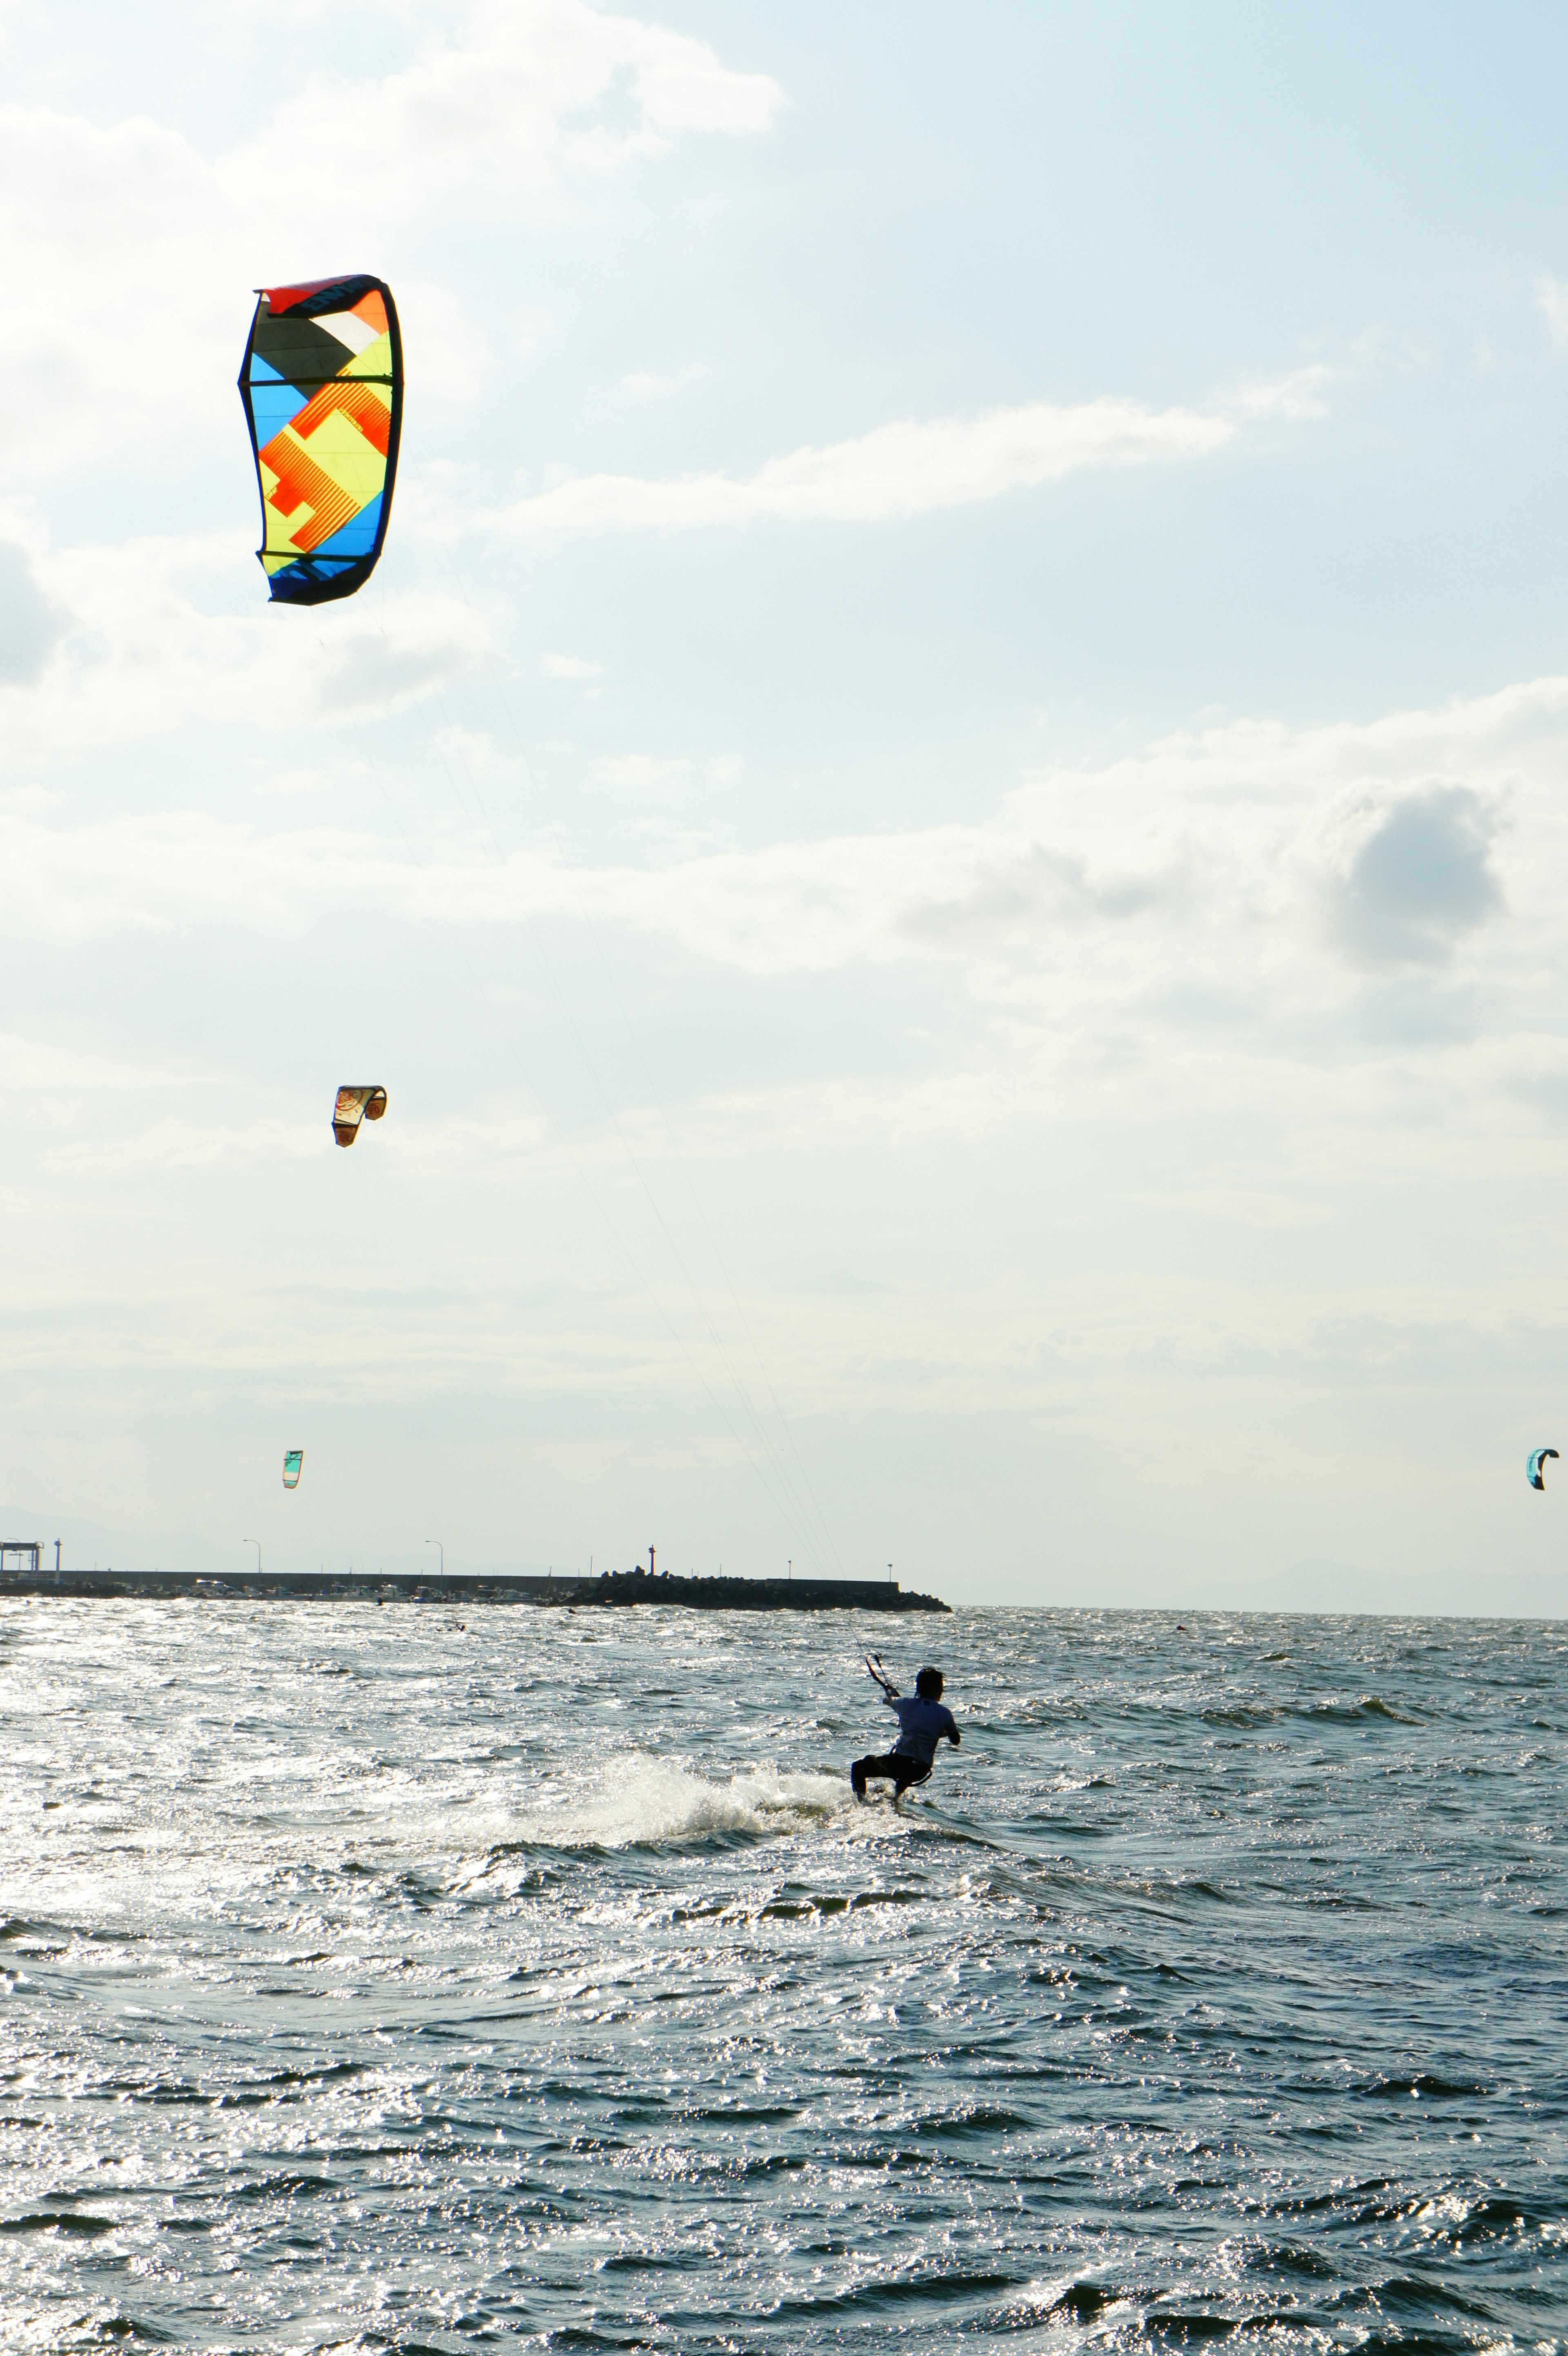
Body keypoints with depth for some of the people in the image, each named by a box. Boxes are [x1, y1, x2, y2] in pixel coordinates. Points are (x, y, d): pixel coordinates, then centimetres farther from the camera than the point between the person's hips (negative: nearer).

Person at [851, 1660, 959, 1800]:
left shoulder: (906, 1704, -6)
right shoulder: (944, 1713, -8)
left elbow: (887, 1699, 17)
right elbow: (956, 1741, 6)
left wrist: (889, 1691, 40)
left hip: (899, 1762, -3)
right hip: (921, 1772, 3)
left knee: (858, 1767, 18)